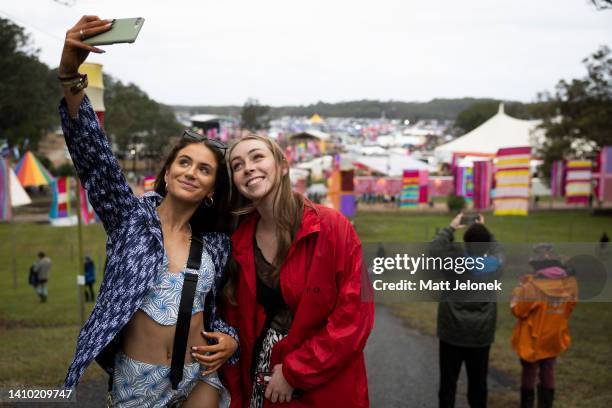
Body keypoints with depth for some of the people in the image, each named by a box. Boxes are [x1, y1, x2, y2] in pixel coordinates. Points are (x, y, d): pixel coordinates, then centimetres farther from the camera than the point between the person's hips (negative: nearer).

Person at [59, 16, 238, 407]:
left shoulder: (217, 244, 4)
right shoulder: (131, 215, -4)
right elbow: (92, 154, -19)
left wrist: (229, 338, -7)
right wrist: (71, 73, -32)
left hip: (200, 373, 2)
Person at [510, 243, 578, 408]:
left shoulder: (533, 286, -26)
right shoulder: (569, 284, -8)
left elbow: (517, 310, -17)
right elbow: (568, 309, 8)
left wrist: (520, 288, -4)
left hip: (532, 340, -5)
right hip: (555, 338, 5)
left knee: (529, 373, 11)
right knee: (548, 372, 19)